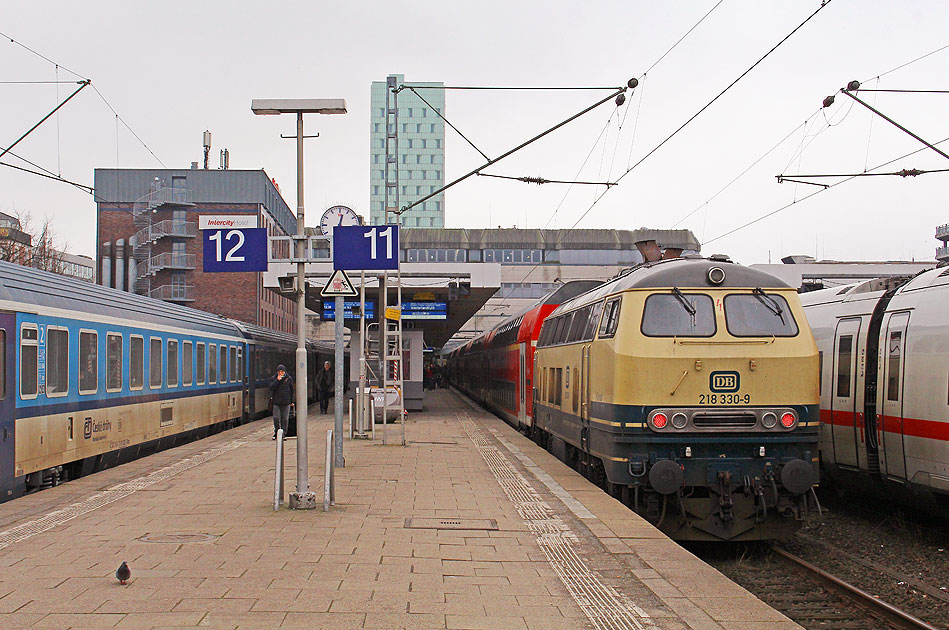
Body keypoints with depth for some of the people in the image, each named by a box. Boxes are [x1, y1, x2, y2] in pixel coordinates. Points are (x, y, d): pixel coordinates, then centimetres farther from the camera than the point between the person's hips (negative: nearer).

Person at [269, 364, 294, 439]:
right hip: (276, 401, 0)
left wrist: (291, 401, 11)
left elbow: (291, 390, 10)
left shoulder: (289, 379, 4)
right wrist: (277, 380, -20)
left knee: (285, 418, 1)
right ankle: (276, 432, 13)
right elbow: (271, 388, -12)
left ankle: (283, 433, 9)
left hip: (286, 402, 0)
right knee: (276, 418, -5)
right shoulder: (273, 379, 2)